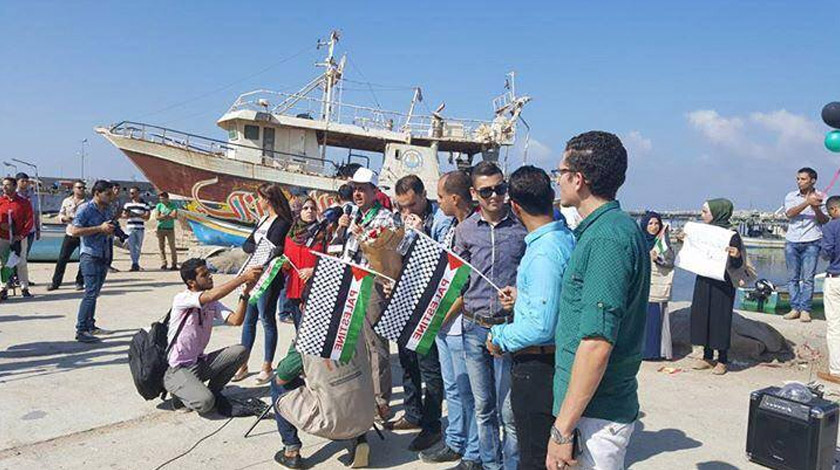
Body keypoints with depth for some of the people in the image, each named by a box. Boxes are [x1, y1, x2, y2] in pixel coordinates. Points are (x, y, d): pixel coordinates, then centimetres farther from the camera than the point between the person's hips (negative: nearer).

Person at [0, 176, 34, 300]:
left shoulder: (24, 202, -1)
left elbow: (29, 220, -3)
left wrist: (21, 235, -11)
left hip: (19, 238, -1)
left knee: (21, 263, 4)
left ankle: (24, 288, 12)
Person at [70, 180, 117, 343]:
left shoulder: (107, 210, 14)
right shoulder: (85, 209, -9)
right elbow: (74, 231, -17)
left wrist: (111, 230, 6)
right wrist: (100, 228, -19)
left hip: (104, 257, 8)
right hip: (90, 256, -8)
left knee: (95, 292, 14)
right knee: (91, 293, -12)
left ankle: (90, 326, 23)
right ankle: (81, 331, -8)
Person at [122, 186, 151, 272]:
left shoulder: (144, 204, 3)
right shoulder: (128, 204, 13)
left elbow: (147, 216, -3)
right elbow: (123, 214, 15)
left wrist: (137, 215, -17)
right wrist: (126, 215, -9)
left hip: (140, 228, -2)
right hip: (130, 228, 2)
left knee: (138, 247, 2)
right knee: (131, 247, -2)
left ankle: (135, 264, 13)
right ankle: (135, 264, 2)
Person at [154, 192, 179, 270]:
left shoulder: (173, 205, 1)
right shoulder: (159, 205, 6)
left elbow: (175, 216, -13)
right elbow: (157, 217, -5)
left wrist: (163, 216, -10)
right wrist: (169, 216, -14)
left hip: (170, 229, -2)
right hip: (161, 229, 2)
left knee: (172, 247, -2)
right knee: (161, 247, 1)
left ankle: (174, 264, 2)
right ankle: (163, 264, 7)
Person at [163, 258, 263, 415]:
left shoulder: (213, 304, 5)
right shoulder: (181, 299, -15)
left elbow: (236, 320, -10)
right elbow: (211, 296, -34)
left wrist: (245, 293, -24)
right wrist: (243, 277, -36)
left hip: (200, 363, 7)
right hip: (177, 370, -7)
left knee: (240, 351, -13)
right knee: (205, 403, -29)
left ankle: (213, 391, 6)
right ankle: (181, 391, 5)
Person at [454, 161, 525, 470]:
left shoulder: (523, 225, -3)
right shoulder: (465, 230, 6)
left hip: (510, 327, -3)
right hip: (474, 328, 3)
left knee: (509, 411, 0)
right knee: (483, 407, 14)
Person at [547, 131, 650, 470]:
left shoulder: (607, 238, -23)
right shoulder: (618, 227, 11)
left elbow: (597, 344, -27)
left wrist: (562, 428, -23)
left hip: (596, 414, -10)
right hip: (600, 405, 10)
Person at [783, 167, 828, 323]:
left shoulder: (821, 197, 5)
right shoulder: (791, 196, 7)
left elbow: (825, 220, 1)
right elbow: (789, 213, -11)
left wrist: (816, 208, -16)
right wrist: (807, 202, -22)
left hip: (811, 242, -2)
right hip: (792, 242, 2)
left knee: (808, 278, -4)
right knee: (793, 277, 3)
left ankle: (805, 310, 0)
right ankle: (795, 308, 8)